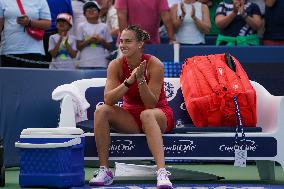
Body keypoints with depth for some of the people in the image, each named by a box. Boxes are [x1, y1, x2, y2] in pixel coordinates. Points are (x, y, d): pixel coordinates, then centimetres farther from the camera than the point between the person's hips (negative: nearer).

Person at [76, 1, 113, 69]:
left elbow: (109, 47, 8)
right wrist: (88, 41, -13)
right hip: (85, 64, -1)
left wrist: (101, 41, -10)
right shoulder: (82, 26, 5)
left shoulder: (104, 27, 7)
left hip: (101, 63, 1)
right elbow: (78, 46, 3)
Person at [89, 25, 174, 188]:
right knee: (101, 111, -23)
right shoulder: (116, 65, -8)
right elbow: (108, 100, -19)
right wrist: (129, 81, -31)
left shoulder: (154, 64, -17)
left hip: (160, 115, -4)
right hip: (130, 117, 4)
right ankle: (104, 171, -23)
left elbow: (151, 104, -21)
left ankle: (162, 172, -51)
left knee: (147, 114, -38)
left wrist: (141, 79, -34)